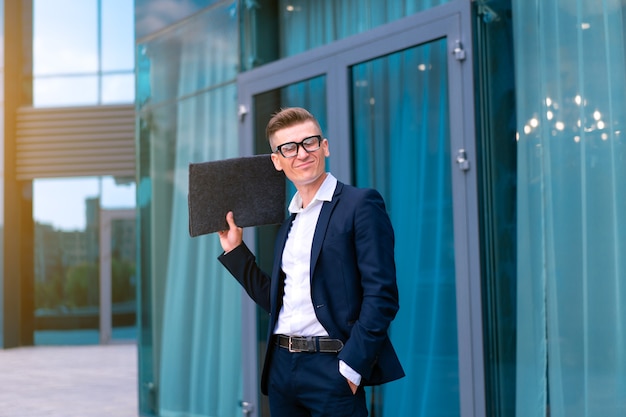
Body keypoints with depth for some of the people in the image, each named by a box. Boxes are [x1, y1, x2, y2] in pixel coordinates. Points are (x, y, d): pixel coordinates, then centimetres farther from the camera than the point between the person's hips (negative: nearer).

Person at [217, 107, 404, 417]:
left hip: (331, 368, -7)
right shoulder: (287, 223, 17)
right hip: (281, 367, 7)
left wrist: (351, 366, -17)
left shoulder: (360, 205, -5)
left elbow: (381, 295, -12)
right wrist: (234, 250, 15)